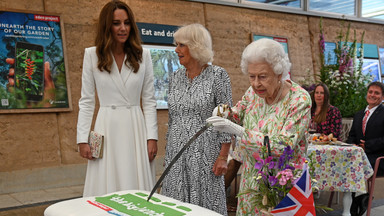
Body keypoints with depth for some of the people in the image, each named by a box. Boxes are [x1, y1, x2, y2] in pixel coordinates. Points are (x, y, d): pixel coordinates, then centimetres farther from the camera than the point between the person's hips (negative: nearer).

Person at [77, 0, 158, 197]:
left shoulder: (142, 55, 4)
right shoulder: (92, 55, 2)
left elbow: (149, 100, 5)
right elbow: (86, 101, 4)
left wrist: (152, 136, -1)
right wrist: (82, 138, -2)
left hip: (136, 128, 1)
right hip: (107, 129, -1)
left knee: (138, 192, 4)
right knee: (107, 192, 3)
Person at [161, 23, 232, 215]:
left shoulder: (217, 75, -7)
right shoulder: (175, 77, 9)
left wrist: (223, 156, -12)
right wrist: (168, 152, 15)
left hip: (205, 153, -5)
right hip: (176, 153, 5)